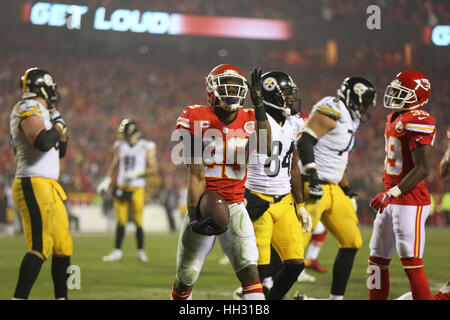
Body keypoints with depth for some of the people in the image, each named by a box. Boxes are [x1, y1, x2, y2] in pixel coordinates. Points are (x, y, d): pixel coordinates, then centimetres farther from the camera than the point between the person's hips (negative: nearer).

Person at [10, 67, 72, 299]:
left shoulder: (40, 111, 19)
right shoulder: (30, 110, -11)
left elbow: (59, 152, 29)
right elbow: (43, 143, -30)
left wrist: (62, 132, 14)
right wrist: (57, 128, -12)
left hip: (49, 187, 10)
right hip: (33, 185, -10)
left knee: (63, 246, 12)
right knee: (40, 246, -16)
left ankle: (61, 297, 18)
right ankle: (20, 297, -17)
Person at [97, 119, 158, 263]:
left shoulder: (146, 147, -4)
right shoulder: (120, 146, 7)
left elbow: (154, 168, -4)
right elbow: (114, 164, 16)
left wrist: (137, 173, -16)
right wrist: (106, 181, 8)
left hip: (137, 188, -3)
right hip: (121, 187, 3)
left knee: (138, 222, -1)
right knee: (120, 221, 4)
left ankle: (140, 251, 13)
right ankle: (117, 251, 10)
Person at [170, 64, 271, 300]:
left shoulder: (249, 120, 3)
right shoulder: (198, 120, -6)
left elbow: (264, 148, -21)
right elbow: (196, 176, -9)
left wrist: (258, 104, -27)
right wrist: (194, 214, -17)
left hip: (235, 207, 2)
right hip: (204, 206, -1)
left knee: (249, 270, -15)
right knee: (186, 277, 7)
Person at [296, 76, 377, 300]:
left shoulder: (349, 119, 19)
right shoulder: (331, 111, -11)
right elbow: (305, 141, -21)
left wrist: (348, 193, 28)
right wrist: (312, 175, -27)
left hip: (332, 189, 10)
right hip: (313, 188, -10)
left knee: (352, 243, 11)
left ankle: (336, 296, 18)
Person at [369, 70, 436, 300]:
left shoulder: (417, 122, -17)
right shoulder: (394, 118, 13)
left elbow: (422, 169, -21)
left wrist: (392, 193, -23)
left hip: (410, 201, -10)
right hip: (392, 201, 10)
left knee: (412, 264, -9)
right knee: (377, 260, 14)